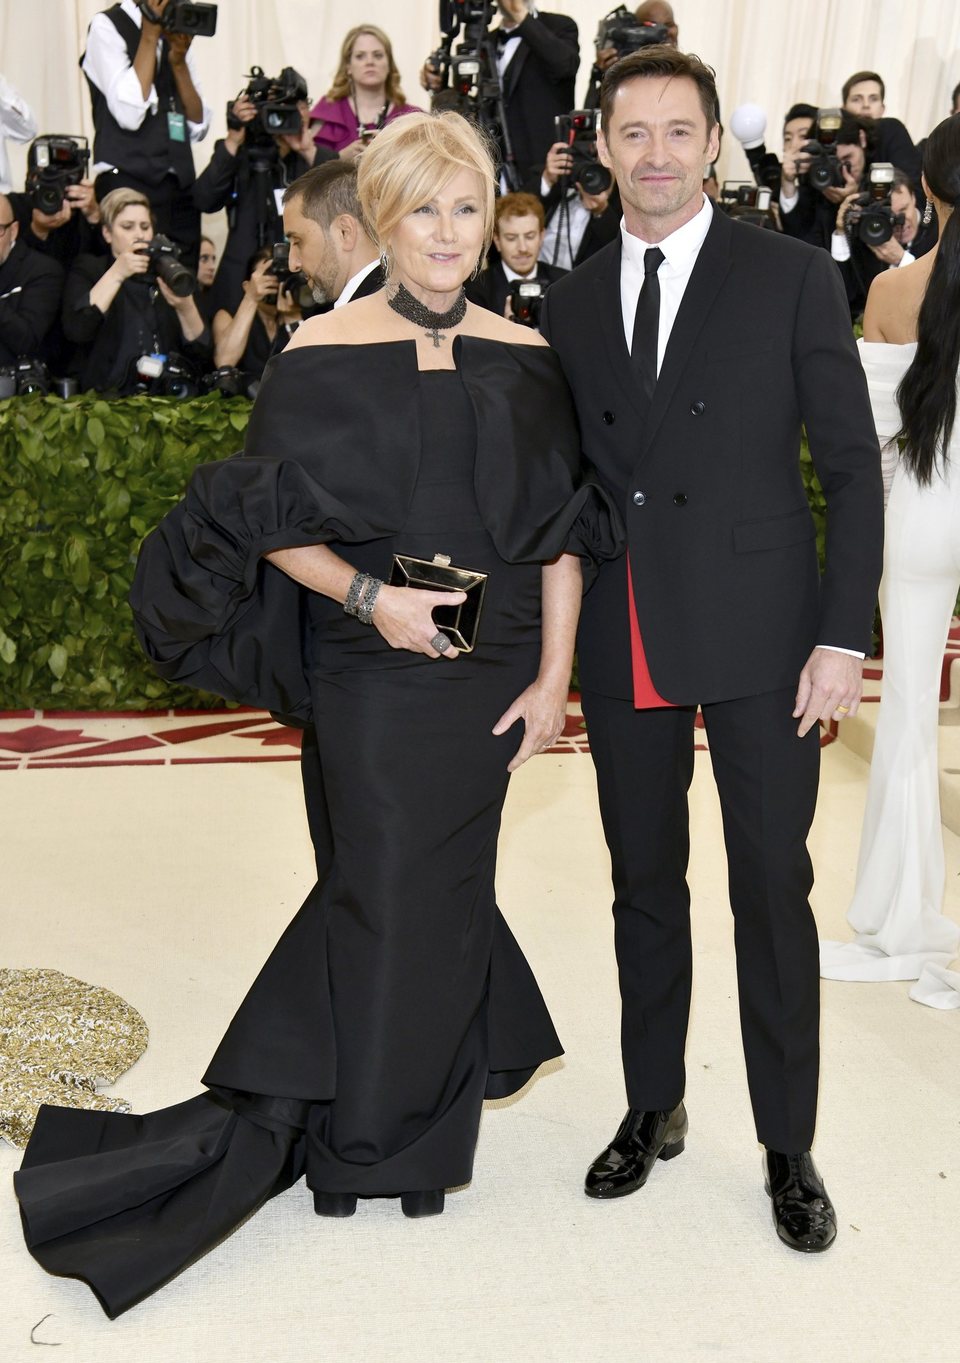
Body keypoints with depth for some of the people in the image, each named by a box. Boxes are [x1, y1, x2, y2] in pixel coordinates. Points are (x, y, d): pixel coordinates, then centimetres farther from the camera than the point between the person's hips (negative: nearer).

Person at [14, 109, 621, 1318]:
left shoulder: (524, 361, 3)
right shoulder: (323, 358, -6)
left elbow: (560, 532, 4)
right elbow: (274, 526, -4)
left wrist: (553, 677, -3)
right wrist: (370, 595, -18)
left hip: (489, 674, 4)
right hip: (372, 676, -3)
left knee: (438, 884, 11)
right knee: (392, 889, 3)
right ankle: (373, 1134, 27)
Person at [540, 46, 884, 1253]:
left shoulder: (792, 278, -1)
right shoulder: (570, 303, 10)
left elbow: (852, 467, -3)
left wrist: (842, 636, -10)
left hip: (756, 634, -3)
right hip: (624, 644, 4)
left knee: (772, 889, 4)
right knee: (644, 885, 14)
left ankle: (787, 1146, 21)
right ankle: (654, 1109, 31)